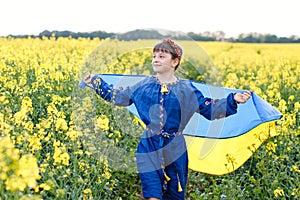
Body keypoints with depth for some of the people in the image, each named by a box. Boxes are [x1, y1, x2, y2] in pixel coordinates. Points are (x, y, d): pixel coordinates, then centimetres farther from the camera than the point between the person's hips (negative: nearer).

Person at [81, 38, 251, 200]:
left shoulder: (186, 89, -1)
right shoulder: (145, 84, 3)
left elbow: (210, 110, 2)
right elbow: (120, 97, 12)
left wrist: (232, 100, -10)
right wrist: (96, 81, 10)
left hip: (175, 151, 0)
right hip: (149, 150, 0)